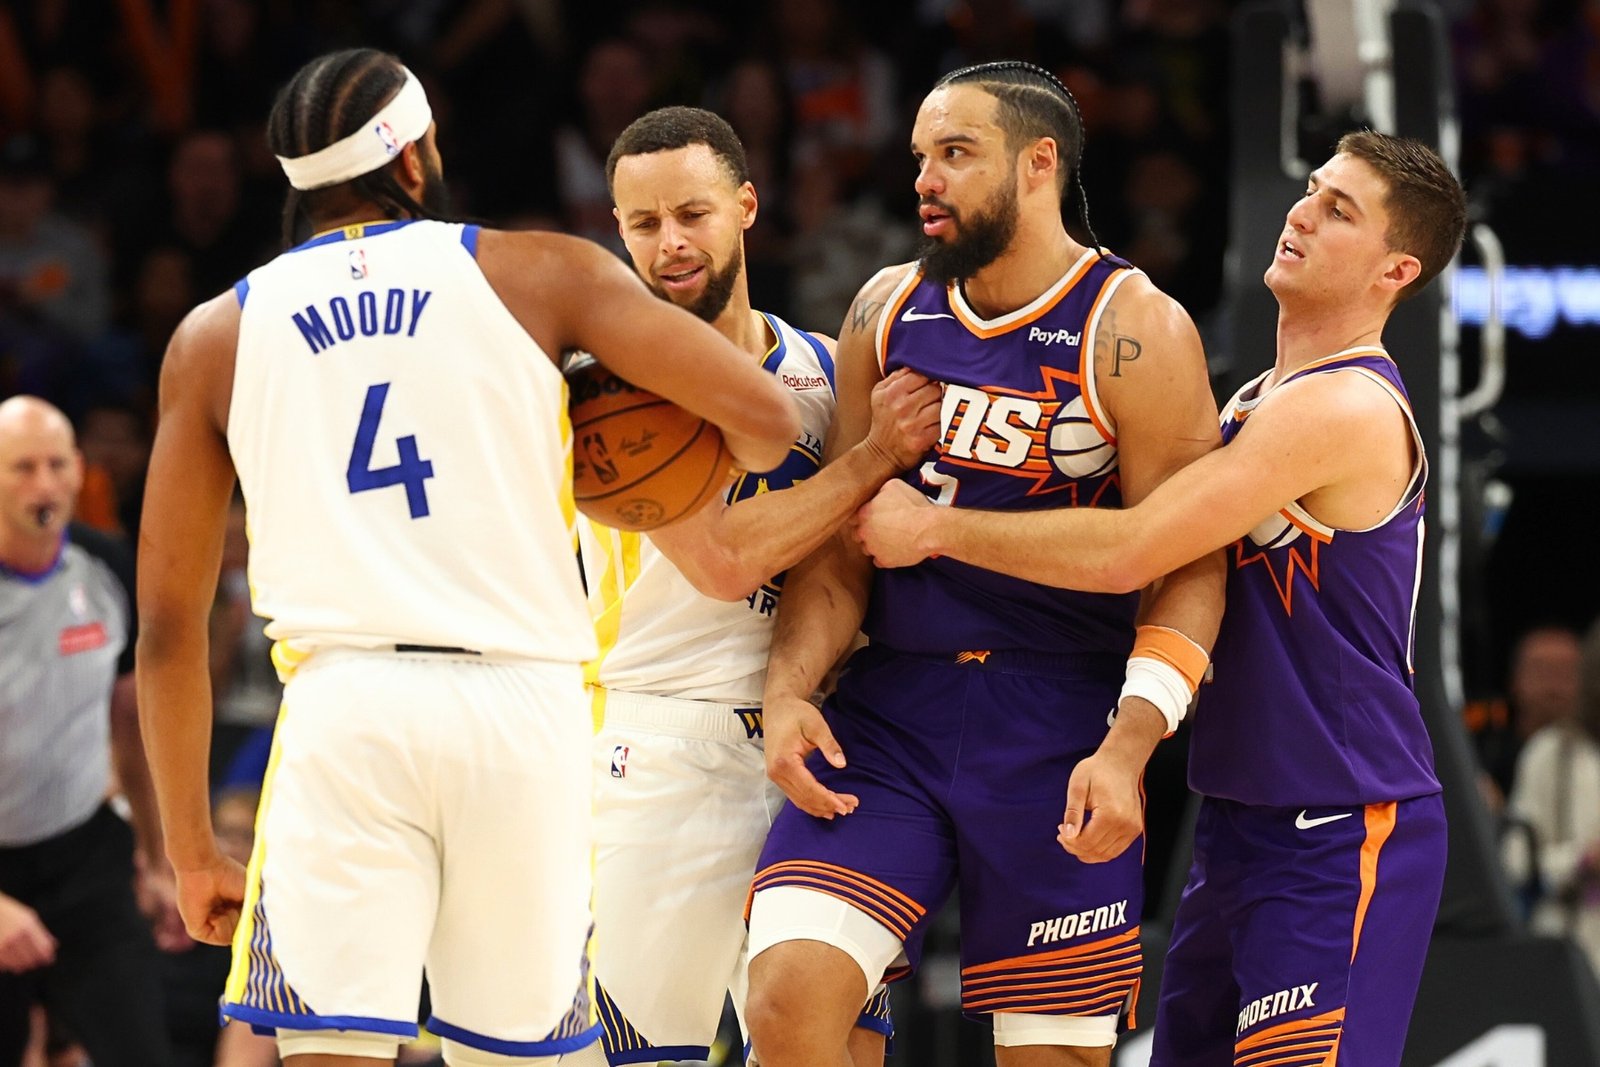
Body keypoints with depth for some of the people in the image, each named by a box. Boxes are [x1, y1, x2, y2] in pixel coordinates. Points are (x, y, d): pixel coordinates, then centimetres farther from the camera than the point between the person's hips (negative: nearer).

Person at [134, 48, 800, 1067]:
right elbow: (767, 417, 3)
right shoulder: (539, 273, 10)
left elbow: (169, 622, 14)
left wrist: (192, 849, 20)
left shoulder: (216, 334, 14)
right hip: (525, 709, 0)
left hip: (344, 705, 0)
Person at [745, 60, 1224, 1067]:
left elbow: (1190, 569, -10)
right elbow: (841, 541, 12)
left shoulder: (1133, 331, -7)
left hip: (1060, 728, -4)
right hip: (891, 709, 4)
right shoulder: (888, 313, 8)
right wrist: (790, 685, -5)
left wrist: (1128, 747, -23)